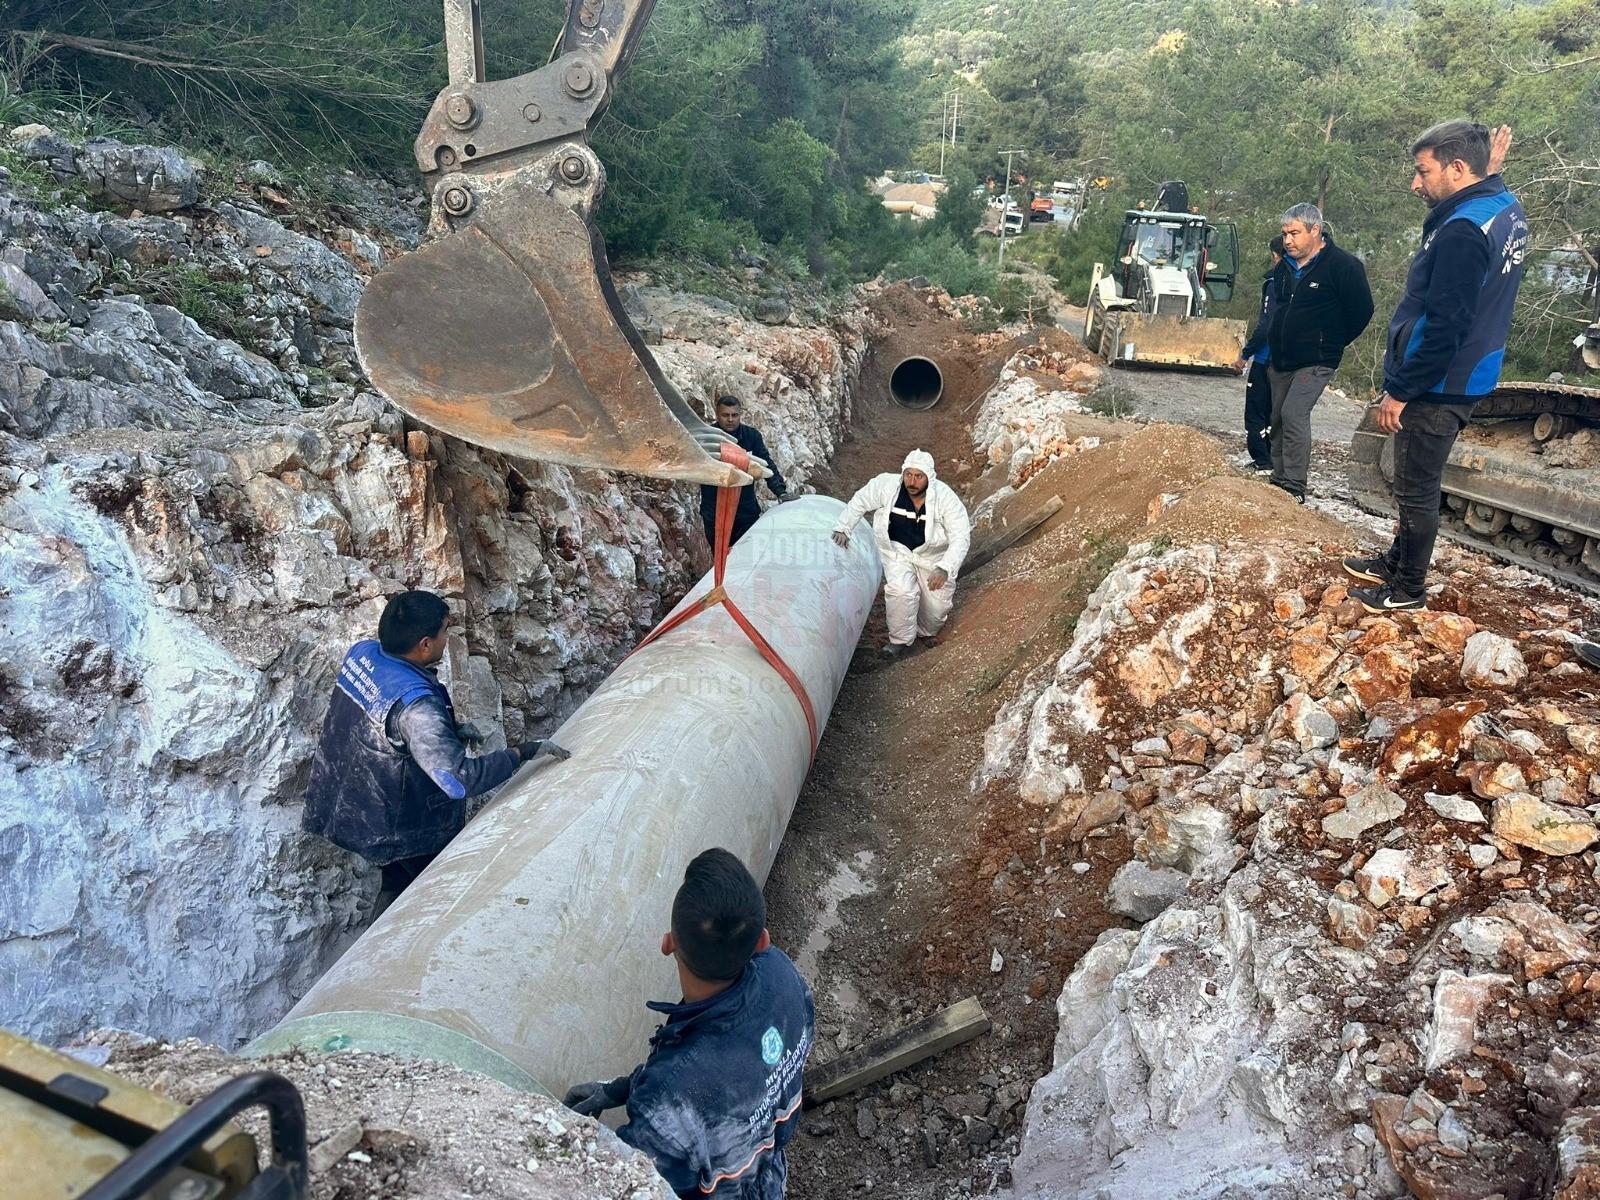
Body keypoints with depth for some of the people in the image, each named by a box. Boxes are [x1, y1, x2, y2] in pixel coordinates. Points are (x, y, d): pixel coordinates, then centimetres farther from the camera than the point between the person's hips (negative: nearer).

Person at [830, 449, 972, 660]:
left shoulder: (945, 498, -24)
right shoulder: (887, 485, -20)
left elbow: (961, 537, -24)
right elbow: (860, 502, -2)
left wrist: (945, 569, -37)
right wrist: (843, 528, -9)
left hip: (932, 556, 0)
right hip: (897, 550, 0)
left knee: (935, 613, 3)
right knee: (901, 591, -27)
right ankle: (901, 640, -7)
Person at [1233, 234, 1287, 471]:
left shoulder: (1275, 284, -16)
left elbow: (1266, 325, -21)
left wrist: (1245, 354, -13)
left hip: (1266, 359, -8)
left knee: (1255, 412, 0)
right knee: (1273, 412, 17)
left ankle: (1262, 460, -2)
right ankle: (1271, 458, 22)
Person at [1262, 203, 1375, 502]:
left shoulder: (1344, 265, -12)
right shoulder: (1285, 267, 10)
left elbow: (1361, 311, -8)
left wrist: (1330, 343, 0)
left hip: (1315, 362, -8)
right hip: (1280, 360, 8)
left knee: (1294, 413, -21)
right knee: (1278, 419, 10)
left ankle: (1295, 488, -18)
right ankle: (1279, 480, 21)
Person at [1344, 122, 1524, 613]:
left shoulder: (1463, 231, -24)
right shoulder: (1506, 209, 6)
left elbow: (1444, 328, -27)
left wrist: (1400, 391, -20)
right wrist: (1490, 169, 12)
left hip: (1438, 387, -10)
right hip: (1466, 378, 10)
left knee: (1417, 487, 2)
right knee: (1415, 482, 22)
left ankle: (1408, 589, 15)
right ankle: (1398, 562, 36)